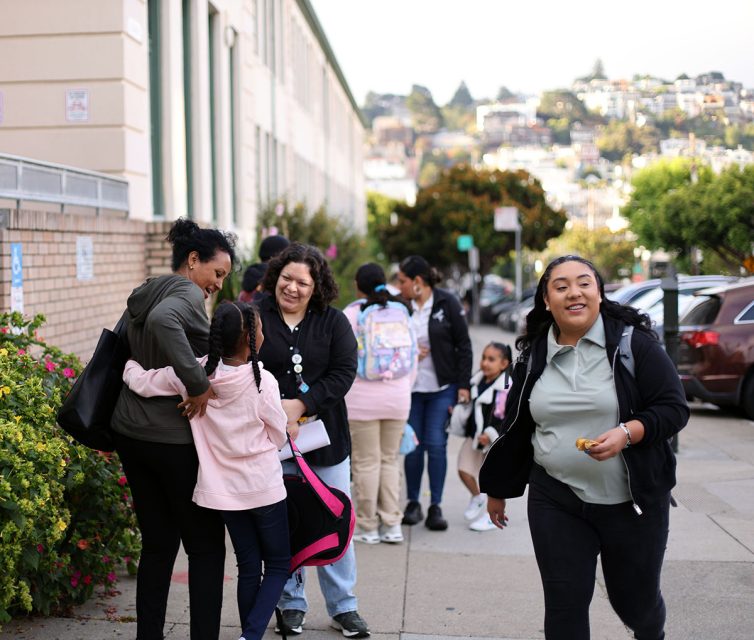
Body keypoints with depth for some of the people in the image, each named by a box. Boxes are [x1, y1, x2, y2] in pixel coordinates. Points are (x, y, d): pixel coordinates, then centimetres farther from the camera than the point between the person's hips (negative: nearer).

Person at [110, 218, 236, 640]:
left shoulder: (143, 296, 14)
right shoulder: (187, 293, -13)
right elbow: (162, 320, -36)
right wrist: (198, 383, -32)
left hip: (132, 431, 8)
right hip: (175, 437, -8)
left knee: (158, 543, 14)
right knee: (206, 546, 3)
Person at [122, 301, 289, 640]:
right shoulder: (262, 382, -17)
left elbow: (141, 382, -3)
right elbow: (278, 437, -6)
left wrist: (129, 362, 18)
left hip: (225, 488, 4)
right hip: (264, 487, -3)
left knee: (248, 567, 16)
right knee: (279, 564, 12)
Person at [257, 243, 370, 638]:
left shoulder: (333, 321, 2)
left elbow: (344, 372, -6)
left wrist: (300, 405, -17)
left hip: (325, 437, 1)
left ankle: (343, 606, 19)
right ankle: (291, 604, 22)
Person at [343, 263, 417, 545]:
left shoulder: (352, 313, -4)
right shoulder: (402, 312, 9)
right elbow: (413, 358, 13)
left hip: (362, 399, -4)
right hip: (397, 398, 4)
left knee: (366, 462, 2)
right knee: (390, 459, 12)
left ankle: (368, 527, 8)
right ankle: (392, 524, 9)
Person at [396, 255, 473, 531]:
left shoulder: (446, 303, -6)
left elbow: (464, 345, -3)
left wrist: (463, 385, -7)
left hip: (442, 387, -2)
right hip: (411, 387, 3)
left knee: (436, 444, -2)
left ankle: (435, 507, 7)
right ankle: (413, 503, 18)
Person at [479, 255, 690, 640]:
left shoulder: (633, 341, -8)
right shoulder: (535, 355, 4)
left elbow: (674, 409, -8)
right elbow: (515, 429, 14)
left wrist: (627, 432, -25)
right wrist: (497, 489, 21)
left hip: (633, 499, -2)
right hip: (556, 501, 2)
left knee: (635, 598, 13)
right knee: (564, 604, 0)